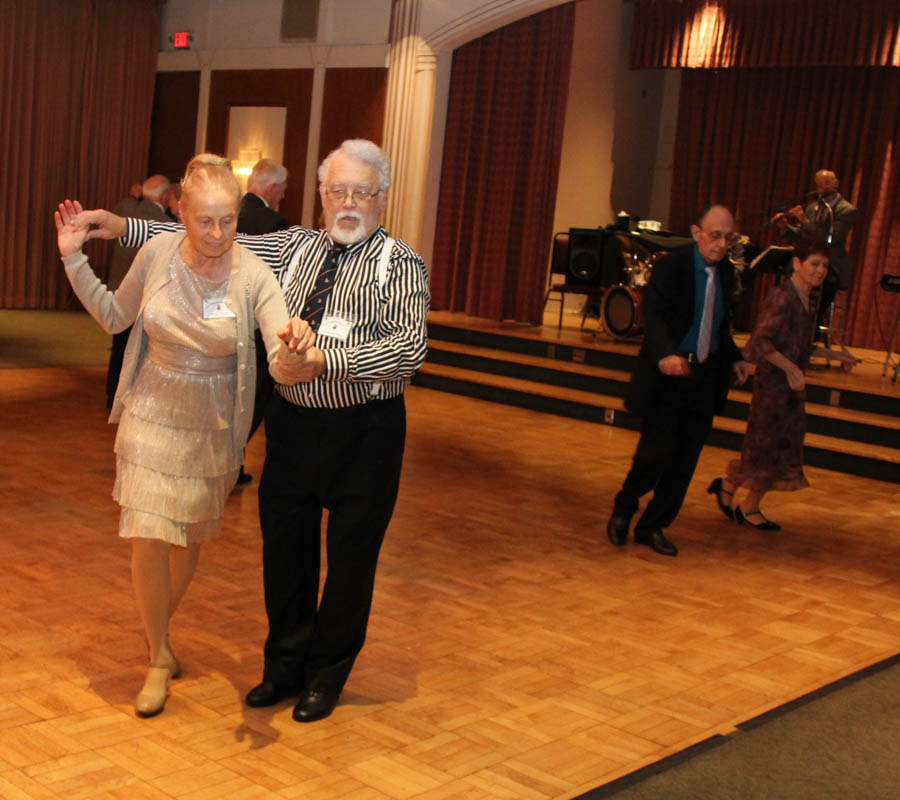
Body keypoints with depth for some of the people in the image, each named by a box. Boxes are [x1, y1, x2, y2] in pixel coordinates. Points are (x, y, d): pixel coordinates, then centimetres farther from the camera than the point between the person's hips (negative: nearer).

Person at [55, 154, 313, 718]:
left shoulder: (255, 276, -18)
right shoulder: (157, 254, -13)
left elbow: (285, 370, -26)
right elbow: (114, 316, 5)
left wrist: (293, 351, -49)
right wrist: (74, 259, -6)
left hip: (213, 429, 0)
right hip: (152, 418, 0)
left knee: (189, 541, 16)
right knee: (149, 542, -5)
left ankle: (161, 630, 44)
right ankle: (160, 658, 16)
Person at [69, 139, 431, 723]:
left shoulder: (400, 265, -9)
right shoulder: (294, 246, 7)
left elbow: (409, 348, -22)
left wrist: (325, 358, -28)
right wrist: (123, 228, 2)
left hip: (364, 432, -4)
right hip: (293, 419, 5)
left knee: (350, 556, 8)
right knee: (285, 546, 14)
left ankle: (326, 677, 28)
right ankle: (286, 666, 33)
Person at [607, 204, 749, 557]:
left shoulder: (725, 270, 9)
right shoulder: (670, 266, -12)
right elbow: (654, 316, -23)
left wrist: (733, 358, 10)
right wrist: (666, 356, -40)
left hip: (704, 376, 6)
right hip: (669, 373, -6)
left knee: (685, 460, 7)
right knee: (657, 451, -9)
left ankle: (652, 526, 20)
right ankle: (623, 508, 18)